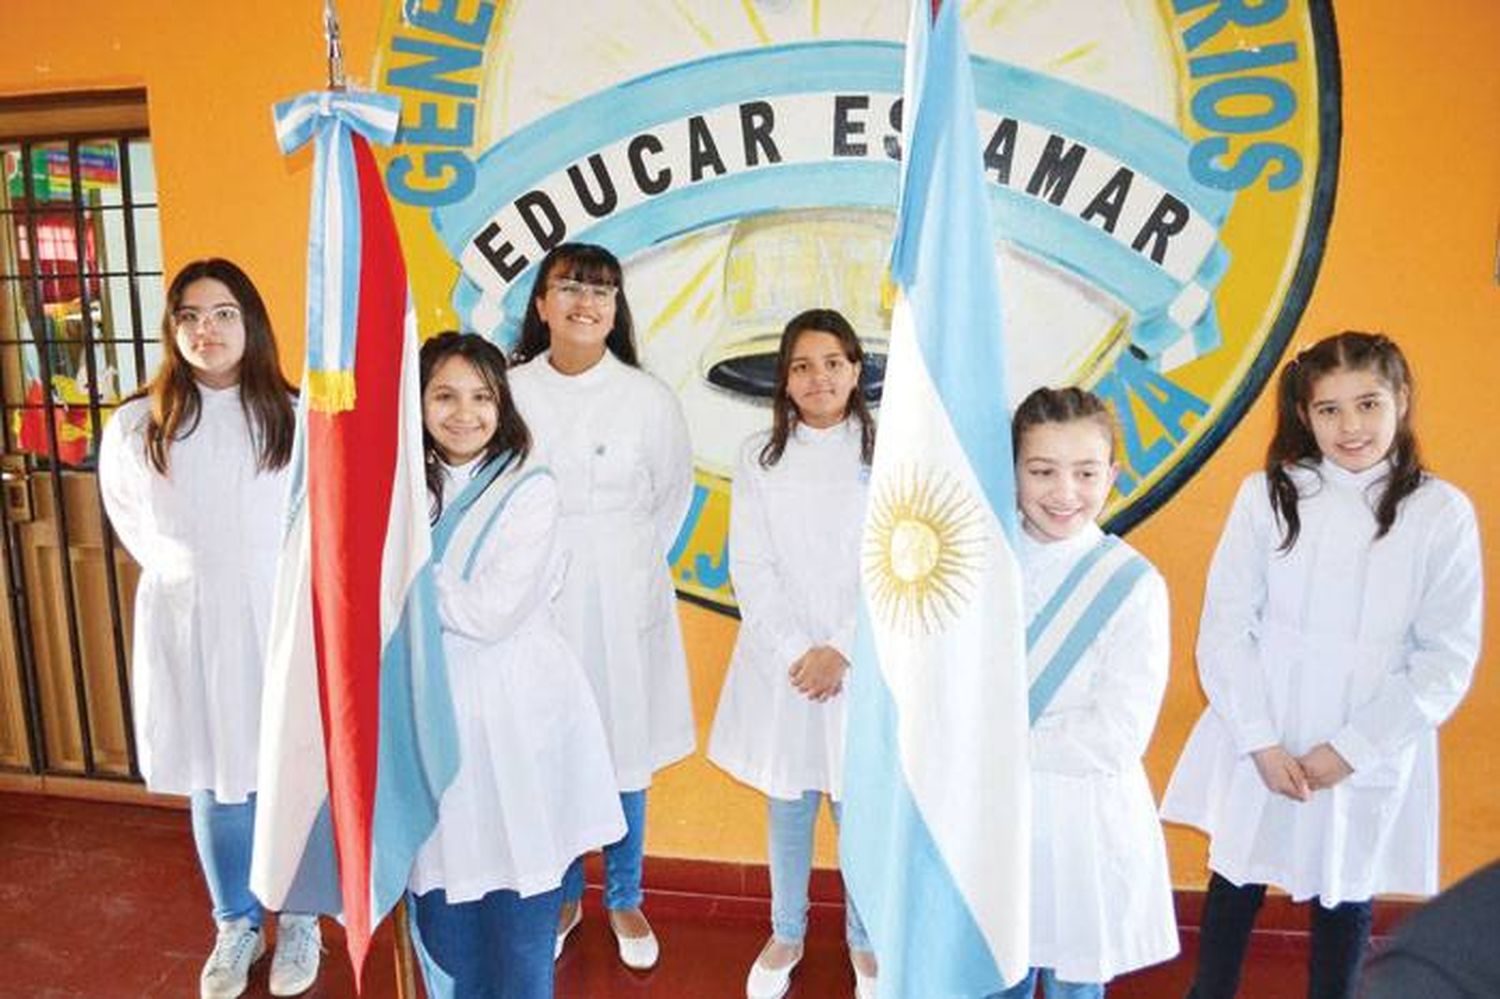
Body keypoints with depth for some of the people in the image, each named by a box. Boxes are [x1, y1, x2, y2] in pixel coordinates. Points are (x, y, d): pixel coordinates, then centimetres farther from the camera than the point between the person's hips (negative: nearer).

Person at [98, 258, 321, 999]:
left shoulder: (296, 418, -8)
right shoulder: (136, 425, -1)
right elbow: (129, 520, 16)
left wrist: (268, 571, 4)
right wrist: (185, 570, 10)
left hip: (280, 618, -2)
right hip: (186, 624, 2)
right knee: (215, 781, 13)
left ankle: (298, 920, 29)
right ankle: (235, 927, 33)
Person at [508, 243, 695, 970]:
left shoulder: (647, 398, -7)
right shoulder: (511, 391, -5)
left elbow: (673, 493, 6)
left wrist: (634, 565, 8)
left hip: (622, 603, 0)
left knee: (624, 756, 12)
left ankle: (624, 902, 34)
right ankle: (563, 898, 37)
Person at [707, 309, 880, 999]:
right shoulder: (760, 457, 1)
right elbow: (750, 568, -2)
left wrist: (842, 650, -13)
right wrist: (795, 653, -11)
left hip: (863, 662, -1)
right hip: (780, 661, 1)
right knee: (788, 808, 14)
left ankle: (864, 938, 34)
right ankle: (786, 935, 36)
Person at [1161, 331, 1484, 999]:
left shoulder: (1440, 513, -6)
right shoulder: (1268, 494, -6)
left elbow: (1447, 659, -5)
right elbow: (1224, 628, -5)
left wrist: (1349, 750, -11)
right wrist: (1262, 744, -11)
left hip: (1368, 760, 0)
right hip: (1259, 747, 1)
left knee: (1345, 895, 16)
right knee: (1236, 881, 16)